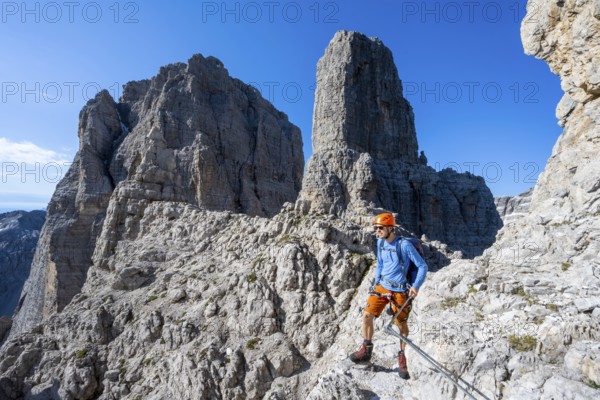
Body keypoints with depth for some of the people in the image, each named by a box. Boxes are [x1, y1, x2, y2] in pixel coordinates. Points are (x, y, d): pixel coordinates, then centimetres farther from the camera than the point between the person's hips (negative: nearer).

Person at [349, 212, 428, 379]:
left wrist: (416, 286, -20)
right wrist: (376, 282, 14)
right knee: (367, 315, -4)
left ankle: (402, 357, 32)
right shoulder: (380, 242, 2)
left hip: (400, 291, -5)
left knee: (402, 325, 9)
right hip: (381, 286, 5)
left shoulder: (405, 245, -18)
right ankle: (366, 350, 14)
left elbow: (423, 266, -12)